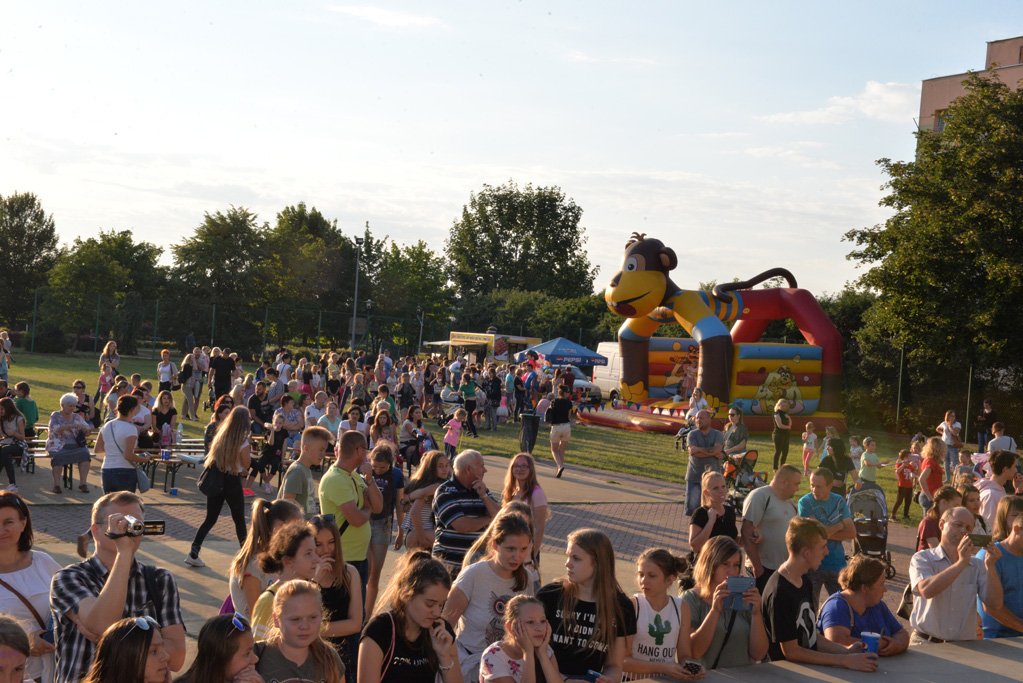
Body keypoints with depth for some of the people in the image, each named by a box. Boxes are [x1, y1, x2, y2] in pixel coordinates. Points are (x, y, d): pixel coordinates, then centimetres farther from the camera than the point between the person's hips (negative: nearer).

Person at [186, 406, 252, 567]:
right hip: (232, 482, -5)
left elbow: (212, 458, 11)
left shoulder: (221, 436, 2)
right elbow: (246, 466, -5)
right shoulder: (243, 443, -15)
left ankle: (193, 553, 4)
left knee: (210, 519, 12)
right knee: (239, 519, 12)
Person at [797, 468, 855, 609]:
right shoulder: (805, 502, -10)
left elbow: (852, 533, -4)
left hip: (837, 564, 4)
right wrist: (840, 525, -8)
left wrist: (828, 532, -14)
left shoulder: (839, 502, 3)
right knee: (810, 608, 6)